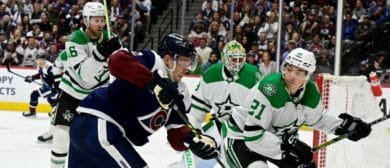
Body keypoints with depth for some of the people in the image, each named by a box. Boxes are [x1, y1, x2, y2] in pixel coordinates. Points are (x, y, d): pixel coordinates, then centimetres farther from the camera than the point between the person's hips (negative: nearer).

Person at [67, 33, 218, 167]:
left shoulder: (180, 94, 10)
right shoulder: (153, 62, -13)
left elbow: (176, 139, 4)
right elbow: (117, 60, -32)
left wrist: (195, 139, -17)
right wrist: (153, 83, -35)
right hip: (98, 126, -10)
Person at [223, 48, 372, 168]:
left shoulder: (311, 93, -10)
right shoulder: (269, 88, -33)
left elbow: (317, 120, 12)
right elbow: (252, 133, -34)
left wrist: (346, 124, 1)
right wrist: (287, 145, -36)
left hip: (277, 138, 8)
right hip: (242, 136, -8)